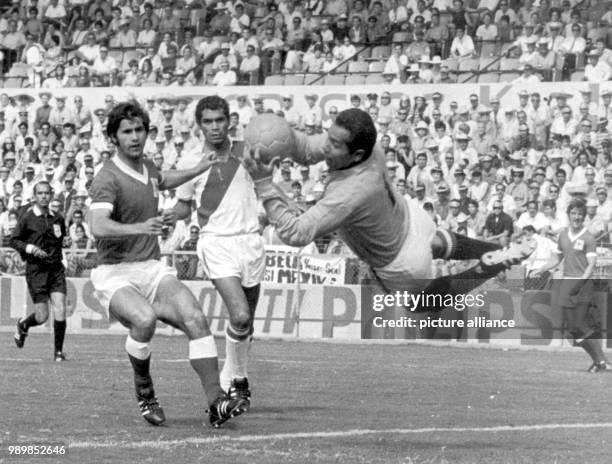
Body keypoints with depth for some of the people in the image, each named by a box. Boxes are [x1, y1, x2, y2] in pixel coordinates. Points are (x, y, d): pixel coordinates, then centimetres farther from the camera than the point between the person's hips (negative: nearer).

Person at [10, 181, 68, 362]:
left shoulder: (58, 219, 7)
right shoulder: (27, 218, -4)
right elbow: (13, 241, 0)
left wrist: (55, 254, 11)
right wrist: (29, 248, -15)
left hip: (56, 268, 3)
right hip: (36, 270, -3)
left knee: (60, 311, -10)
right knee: (42, 316, -4)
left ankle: (59, 351, 5)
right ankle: (23, 325, 31)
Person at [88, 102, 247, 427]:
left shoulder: (146, 167, 11)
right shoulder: (108, 178, -14)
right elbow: (98, 226, -33)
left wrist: (196, 170, 37)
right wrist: (140, 228, -47)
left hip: (153, 269, 7)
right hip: (115, 274, -7)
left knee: (195, 318, -18)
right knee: (145, 319, -35)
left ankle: (215, 403, -22)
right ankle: (144, 394, -11)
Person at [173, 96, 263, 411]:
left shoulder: (245, 152, 5)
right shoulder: (192, 162, 1)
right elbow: (182, 210, 10)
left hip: (250, 240, 3)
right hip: (217, 243, -3)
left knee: (247, 321, 9)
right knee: (240, 316, -20)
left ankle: (233, 378, 28)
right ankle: (234, 378, -2)